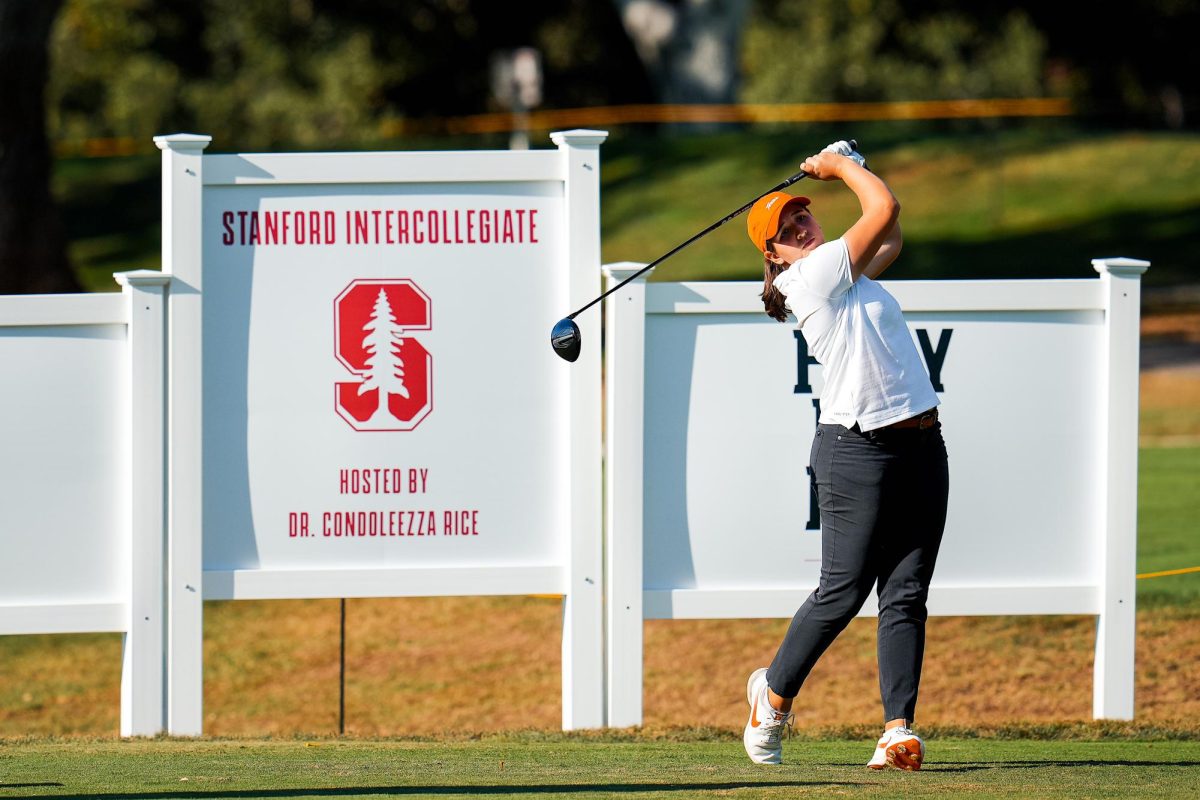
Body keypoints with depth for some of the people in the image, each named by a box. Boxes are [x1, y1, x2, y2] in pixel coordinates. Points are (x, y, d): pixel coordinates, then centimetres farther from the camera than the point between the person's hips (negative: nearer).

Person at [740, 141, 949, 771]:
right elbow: (885, 209, -9)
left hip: (919, 446, 8)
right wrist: (841, 166, 5)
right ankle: (774, 694, 21)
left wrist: (842, 166, 24)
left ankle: (898, 729, -4)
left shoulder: (846, 275, 17)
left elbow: (890, 237, 31)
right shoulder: (810, 278, -9)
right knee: (843, 592, -1)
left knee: (906, 595, -1)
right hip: (858, 451, -8)